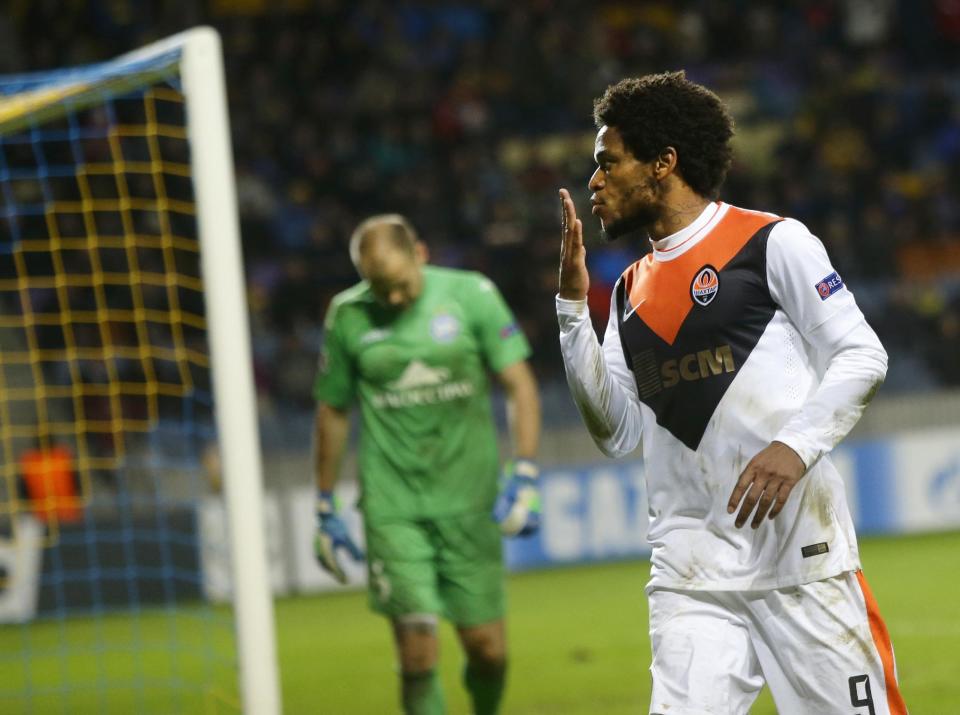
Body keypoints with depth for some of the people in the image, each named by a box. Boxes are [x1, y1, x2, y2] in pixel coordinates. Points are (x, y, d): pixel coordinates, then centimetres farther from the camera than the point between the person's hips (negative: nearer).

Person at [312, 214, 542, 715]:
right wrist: (325, 509, 14)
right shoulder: (348, 316, 1)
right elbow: (332, 410, 12)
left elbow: (519, 384, 0)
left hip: (470, 499, 0)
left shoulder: (470, 294, -2)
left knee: (487, 649, 2)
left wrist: (524, 475, -10)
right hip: (392, 505, 0)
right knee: (417, 654, -10)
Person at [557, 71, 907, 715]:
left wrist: (795, 446, -20)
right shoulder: (632, 290, 17)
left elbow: (862, 356, -4)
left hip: (801, 555, -5)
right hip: (689, 574, 5)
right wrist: (574, 307, 7)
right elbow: (619, 433, 13)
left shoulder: (772, 242, 0)